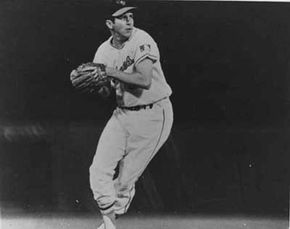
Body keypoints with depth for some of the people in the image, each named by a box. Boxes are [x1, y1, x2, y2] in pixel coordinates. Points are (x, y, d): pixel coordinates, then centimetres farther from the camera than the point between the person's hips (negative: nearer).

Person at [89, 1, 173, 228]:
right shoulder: (104, 50, 4)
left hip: (154, 115, -5)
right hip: (123, 114, 6)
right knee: (99, 171, -5)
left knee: (126, 179, 2)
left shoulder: (142, 40, -15)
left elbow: (144, 80, -28)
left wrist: (111, 72, -22)